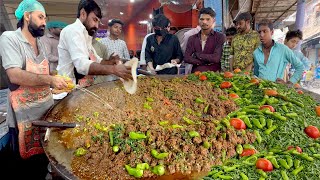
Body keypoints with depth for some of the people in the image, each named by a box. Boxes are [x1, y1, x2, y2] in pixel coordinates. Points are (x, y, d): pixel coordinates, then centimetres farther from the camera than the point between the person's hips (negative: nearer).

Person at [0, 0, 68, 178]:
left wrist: (58, 82, 1)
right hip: (25, 116, -6)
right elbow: (15, 76, -23)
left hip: (47, 110, 7)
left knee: (47, 158, 18)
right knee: (30, 165, 7)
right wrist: (51, 80, -27)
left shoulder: (40, 42, 10)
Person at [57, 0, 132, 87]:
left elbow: (97, 60, 20)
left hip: (83, 87, 9)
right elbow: (82, 65, -27)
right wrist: (113, 69, -34)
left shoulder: (85, 36, 17)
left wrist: (110, 62, 1)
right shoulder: (73, 30, -13)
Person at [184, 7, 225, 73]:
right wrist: (207, 62, -7)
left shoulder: (219, 37, 2)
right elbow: (186, 58, 0)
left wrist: (197, 55, -2)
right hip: (196, 74, 2)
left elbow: (216, 58, -9)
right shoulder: (192, 38, 11)